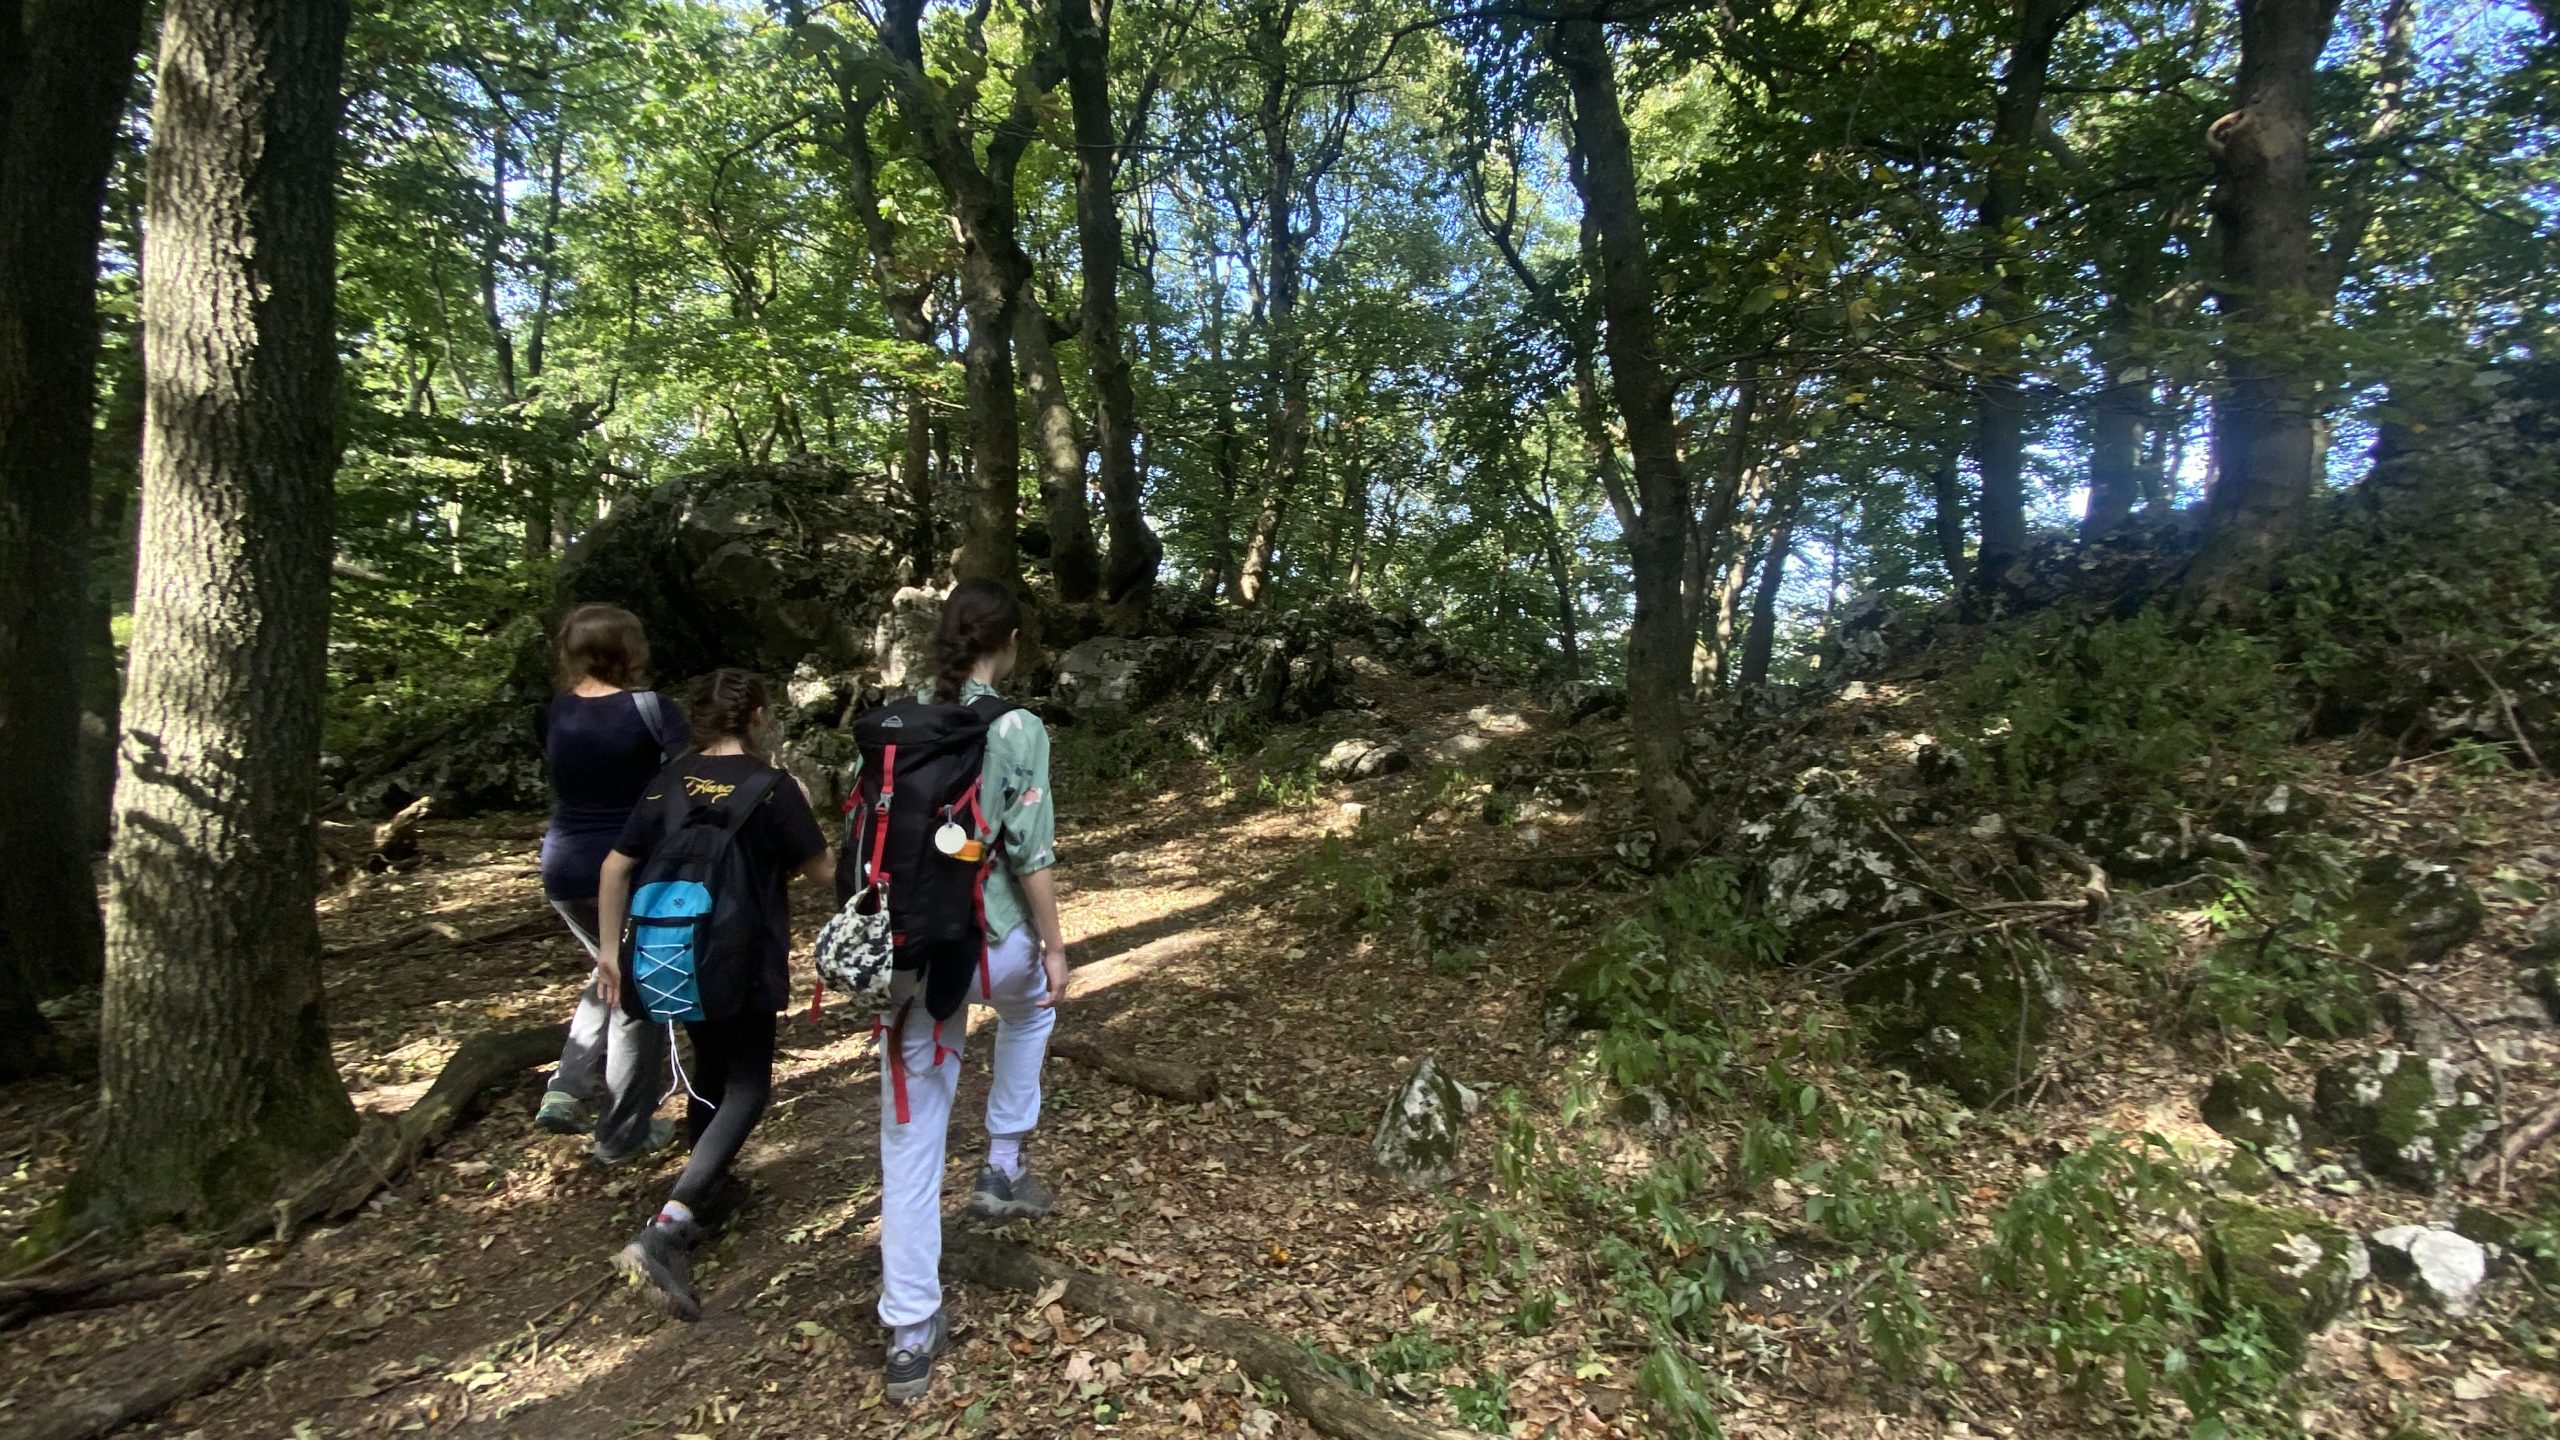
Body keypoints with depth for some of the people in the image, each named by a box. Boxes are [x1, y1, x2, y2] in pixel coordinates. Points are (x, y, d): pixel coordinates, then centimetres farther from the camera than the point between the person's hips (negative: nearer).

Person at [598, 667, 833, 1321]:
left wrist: (610, 948, 9)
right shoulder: (772, 786, -12)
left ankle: (704, 1199, 42)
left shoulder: (672, 778, 3)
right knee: (746, 1089, 4)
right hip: (741, 965, -6)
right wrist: (802, 809, 8)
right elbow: (823, 870, -6)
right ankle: (666, 1229, -12)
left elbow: (615, 867, 3)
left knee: (710, 1071, 25)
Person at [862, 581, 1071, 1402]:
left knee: (909, 1143, 12)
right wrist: (1055, 948, -3)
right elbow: (1031, 857, -14)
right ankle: (1003, 1169, 35)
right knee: (1033, 999, 35)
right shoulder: (1015, 729, -12)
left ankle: (911, 1338, 21)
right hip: (986, 944, -3)